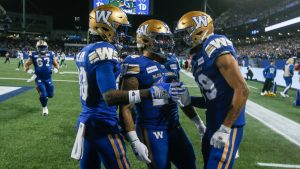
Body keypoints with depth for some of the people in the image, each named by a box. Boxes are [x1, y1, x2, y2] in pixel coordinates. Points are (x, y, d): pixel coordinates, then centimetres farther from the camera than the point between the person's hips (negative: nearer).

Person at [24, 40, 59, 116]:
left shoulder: (50, 55, -1)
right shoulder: (34, 56, -6)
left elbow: (56, 64, 11)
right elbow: (26, 65, 6)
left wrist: (56, 68, -9)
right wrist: (28, 70, -14)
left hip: (48, 78, 2)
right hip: (39, 79, -2)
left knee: (50, 95, 8)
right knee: (43, 95, -6)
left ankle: (44, 93, 45)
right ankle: (44, 108, 21)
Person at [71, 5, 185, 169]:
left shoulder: (84, 51, 10)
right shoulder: (104, 51, -18)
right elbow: (110, 97, -28)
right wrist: (152, 92, -32)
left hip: (86, 121, 9)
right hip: (102, 125, -9)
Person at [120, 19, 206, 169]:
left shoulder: (172, 62, 7)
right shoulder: (137, 65, -14)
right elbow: (126, 106, -15)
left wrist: (198, 122, 21)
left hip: (175, 126, 7)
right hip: (151, 130, -7)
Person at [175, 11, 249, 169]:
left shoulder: (216, 49, -17)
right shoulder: (198, 56, 10)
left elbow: (242, 91, -21)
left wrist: (225, 129, -20)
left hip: (227, 125, -9)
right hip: (213, 123, 9)